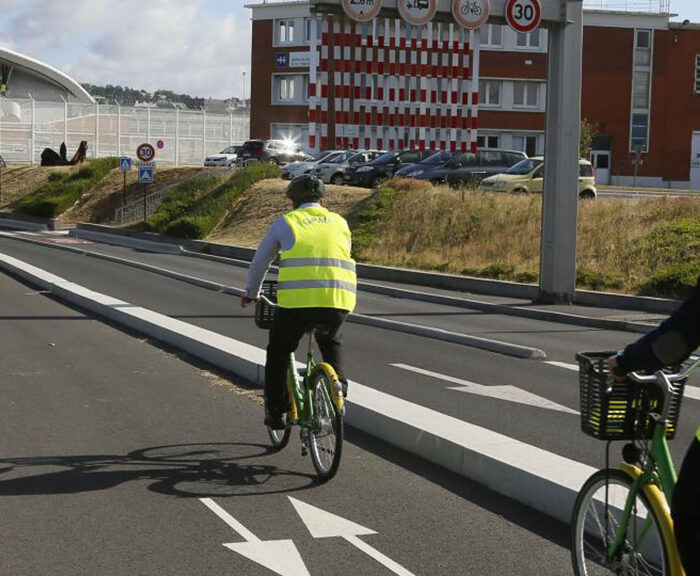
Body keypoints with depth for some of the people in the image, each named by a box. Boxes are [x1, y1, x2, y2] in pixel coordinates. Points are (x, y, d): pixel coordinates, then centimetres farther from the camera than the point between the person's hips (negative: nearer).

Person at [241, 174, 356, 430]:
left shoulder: (285, 222, 13)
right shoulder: (339, 222, 21)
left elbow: (260, 262, 23)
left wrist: (251, 293, 40)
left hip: (298, 301, -3)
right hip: (339, 301, 3)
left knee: (278, 353, 19)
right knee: (331, 343, 34)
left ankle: (275, 411, 16)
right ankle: (338, 389, 19)